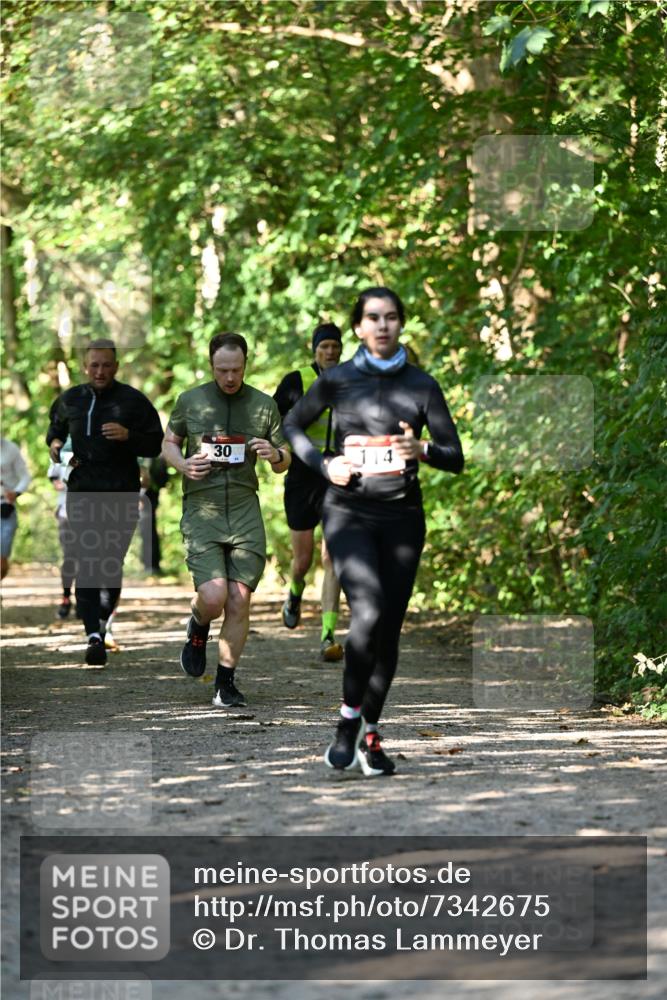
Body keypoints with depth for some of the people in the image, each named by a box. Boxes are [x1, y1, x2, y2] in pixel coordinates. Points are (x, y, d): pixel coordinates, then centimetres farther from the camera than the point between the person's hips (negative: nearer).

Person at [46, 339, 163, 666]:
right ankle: (94, 635, -17)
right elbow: (55, 428, 30)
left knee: (113, 562, 5)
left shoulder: (133, 401, 2)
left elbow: (155, 444, 1)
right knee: (86, 562, -11)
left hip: (121, 492, -1)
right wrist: (54, 444, 7)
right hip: (82, 490, 1)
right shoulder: (70, 400, 11)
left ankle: (104, 617, 32)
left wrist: (128, 436, -17)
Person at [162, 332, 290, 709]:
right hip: (201, 511, -1)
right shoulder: (190, 401, 4)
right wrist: (183, 464, -5)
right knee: (213, 597, -16)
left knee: (240, 600, -4)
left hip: (245, 511, 2)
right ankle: (198, 631, 20)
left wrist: (275, 455, -10)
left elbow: (284, 463, 14)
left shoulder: (264, 405, 7)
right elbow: (169, 443, 17)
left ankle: (226, 682, 10)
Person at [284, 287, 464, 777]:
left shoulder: (422, 385, 4)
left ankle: (370, 733, 17)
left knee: (390, 627, 3)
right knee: (369, 609, -23)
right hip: (349, 512, -2)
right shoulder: (338, 379, 2)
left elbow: (456, 458, 5)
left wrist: (423, 450, -16)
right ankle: (348, 718, -11)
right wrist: (323, 464, -1)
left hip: (402, 516, 2)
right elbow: (293, 426, 17)